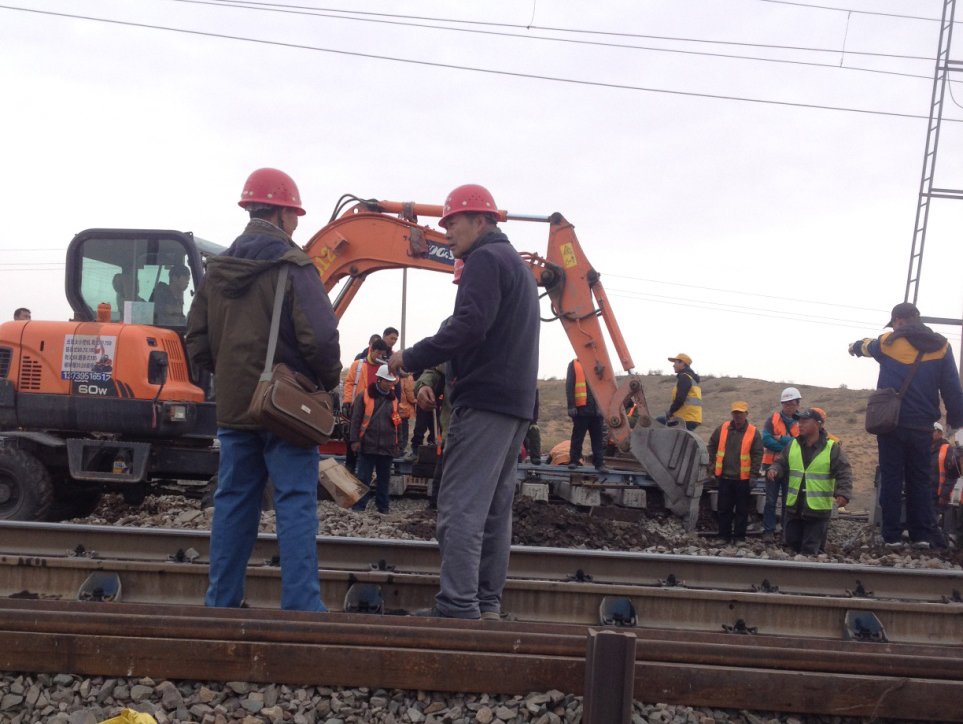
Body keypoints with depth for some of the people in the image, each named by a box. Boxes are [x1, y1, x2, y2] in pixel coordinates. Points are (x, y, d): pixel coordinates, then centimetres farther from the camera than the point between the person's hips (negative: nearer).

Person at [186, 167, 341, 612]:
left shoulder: (218, 268, 10)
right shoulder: (292, 266, -10)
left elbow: (198, 341, 11)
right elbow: (319, 336, -19)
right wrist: (329, 381, -2)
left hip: (233, 405, 6)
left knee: (233, 502, 13)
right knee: (295, 504, -2)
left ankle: (221, 602, 20)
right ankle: (301, 605, -1)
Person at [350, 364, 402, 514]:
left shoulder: (394, 400, 12)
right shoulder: (364, 396, -2)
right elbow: (356, 419, -4)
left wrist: (396, 443, 14)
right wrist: (355, 440, -9)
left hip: (387, 447, 4)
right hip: (368, 445, -4)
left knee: (384, 479, 11)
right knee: (364, 478, -1)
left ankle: (383, 507, 19)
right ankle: (358, 507, 4)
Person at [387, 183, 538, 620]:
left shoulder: (486, 260, -6)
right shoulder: (518, 266, 25)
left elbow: (470, 326, -21)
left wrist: (412, 358, -13)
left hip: (484, 400, -10)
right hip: (515, 403, 10)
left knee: (461, 506, -10)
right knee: (494, 508, 10)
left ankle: (458, 605, -11)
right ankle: (487, 604, 14)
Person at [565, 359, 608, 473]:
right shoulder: (574, 364, 4)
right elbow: (569, 387, -3)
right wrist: (571, 406, -11)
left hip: (596, 410, 3)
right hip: (581, 408, -3)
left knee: (598, 438, 2)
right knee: (577, 437, 3)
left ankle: (600, 462, 4)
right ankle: (574, 461, 12)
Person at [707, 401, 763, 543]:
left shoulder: (753, 432, -5)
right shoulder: (722, 429, 4)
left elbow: (757, 455, -6)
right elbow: (712, 445, 16)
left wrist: (754, 475, -11)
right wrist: (712, 463, 11)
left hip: (743, 479, -3)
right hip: (724, 477, 3)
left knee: (742, 510, 6)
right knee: (723, 508, 8)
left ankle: (739, 537, 15)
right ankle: (724, 536, 19)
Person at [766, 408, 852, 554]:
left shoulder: (832, 449, -7)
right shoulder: (792, 446, 6)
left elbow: (844, 474, -10)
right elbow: (781, 463, 10)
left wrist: (843, 493, -25)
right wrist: (774, 470, -13)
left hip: (818, 510, -4)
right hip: (794, 507, 4)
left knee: (810, 549, 2)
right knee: (791, 541, 13)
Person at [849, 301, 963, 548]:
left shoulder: (888, 342, 2)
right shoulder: (941, 347, 3)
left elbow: (866, 346, 26)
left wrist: (854, 346, 49)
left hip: (891, 424, -1)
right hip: (921, 427, 1)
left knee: (891, 479, 2)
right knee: (919, 479, 9)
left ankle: (891, 535, 1)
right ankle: (922, 534, 8)